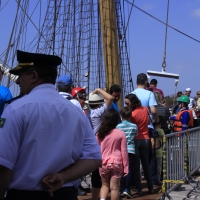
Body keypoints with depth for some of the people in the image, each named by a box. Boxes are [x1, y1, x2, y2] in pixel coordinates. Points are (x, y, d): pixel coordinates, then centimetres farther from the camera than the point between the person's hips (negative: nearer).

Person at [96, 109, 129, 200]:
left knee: (105, 185, 17)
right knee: (114, 187, 4)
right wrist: (126, 167, 1)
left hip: (103, 164, 3)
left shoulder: (99, 133, 1)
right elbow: (124, 152, -5)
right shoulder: (121, 134, -7)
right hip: (116, 163, -2)